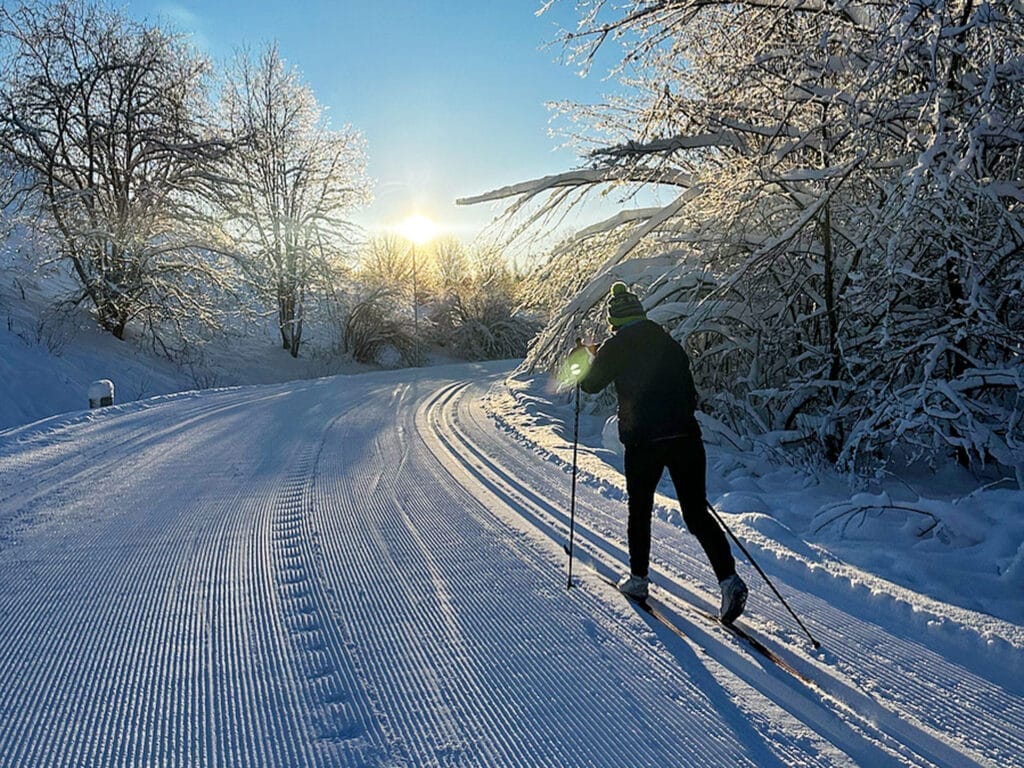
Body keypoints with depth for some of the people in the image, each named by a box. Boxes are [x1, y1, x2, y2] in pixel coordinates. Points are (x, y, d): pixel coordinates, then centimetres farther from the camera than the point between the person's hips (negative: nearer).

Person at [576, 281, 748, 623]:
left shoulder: (615, 348, 1)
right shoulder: (670, 343, 13)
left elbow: (590, 385, 16)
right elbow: (690, 394, 16)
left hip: (643, 443, -3)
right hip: (686, 438, 3)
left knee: (639, 511, 16)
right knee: (697, 513, 7)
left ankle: (638, 579, 27)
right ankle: (729, 579, -6)